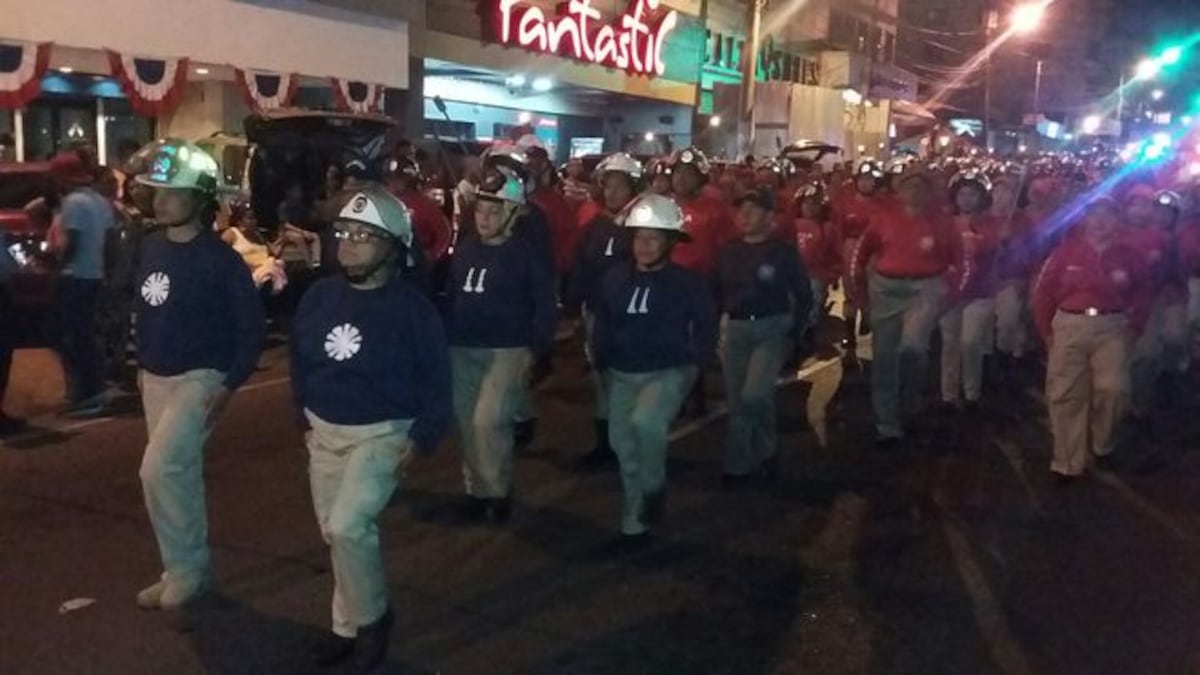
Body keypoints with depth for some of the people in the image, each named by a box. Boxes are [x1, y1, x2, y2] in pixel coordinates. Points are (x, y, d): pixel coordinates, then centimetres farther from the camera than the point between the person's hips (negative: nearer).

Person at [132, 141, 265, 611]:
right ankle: (188, 568, 28)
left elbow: (251, 326, -13)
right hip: (155, 378, 7)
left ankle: (185, 571, 2)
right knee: (179, 474, 14)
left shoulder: (219, 259, -16)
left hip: (200, 378, -7)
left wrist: (231, 384, -18)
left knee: (159, 469, -16)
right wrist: (142, 365, 14)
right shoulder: (151, 247, 4)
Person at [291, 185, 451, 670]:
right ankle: (349, 625, 31)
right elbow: (300, 359, 10)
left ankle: (371, 617, 6)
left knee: (347, 527, -19)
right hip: (324, 432, 6)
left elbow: (436, 378, -9)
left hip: (381, 434, -6)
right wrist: (305, 417, 10)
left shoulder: (411, 308, -15)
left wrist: (423, 437, -13)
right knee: (337, 534, 13)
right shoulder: (320, 295, -2)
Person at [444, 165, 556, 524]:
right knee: (468, 424, 10)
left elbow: (545, 307, -6)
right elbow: (450, 298, 15)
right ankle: (476, 489, 27)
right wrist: (445, 340, 10)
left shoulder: (528, 255, -7)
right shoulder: (465, 250, 9)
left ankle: (499, 490, 5)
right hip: (462, 351, 6)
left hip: (507, 351, -6)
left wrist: (535, 351, -13)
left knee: (488, 421, -17)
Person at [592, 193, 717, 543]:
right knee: (624, 446, 9)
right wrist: (602, 359, 9)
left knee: (645, 421, -33)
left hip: (670, 372, -5)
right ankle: (635, 521, 28)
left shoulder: (688, 282, -8)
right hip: (623, 375, 5)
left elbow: (706, 324, 3)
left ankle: (654, 487, -5)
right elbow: (603, 322, 14)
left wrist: (698, 361, -5)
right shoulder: (614, 278, 2)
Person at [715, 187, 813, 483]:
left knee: (754, 394, -19)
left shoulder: (784, 252, -4)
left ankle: (767, 449, 9)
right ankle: (739, 465, 21)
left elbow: (804, 297, -1)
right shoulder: (728, 251, 6)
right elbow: (716, 293, 10)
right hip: (735, 330, 4)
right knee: (736, 401, 7)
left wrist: (795, 335, -9)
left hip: (773, 329, -4)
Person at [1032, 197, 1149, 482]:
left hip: (1112, 327, 1)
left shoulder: (1130, 256, 5)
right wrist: (1046, 329, 3)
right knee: (1066, 395, -1)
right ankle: (1069, 463, 9)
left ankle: (1100, 444, 17)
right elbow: (1044, 291, 4)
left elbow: (1141, 294, 15)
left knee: (1113, 389, -13)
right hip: (1070, 325, -1)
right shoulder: (1067, 251, 0)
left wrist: (1133, 327, 5)